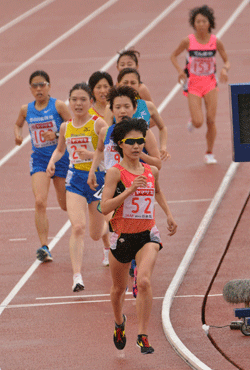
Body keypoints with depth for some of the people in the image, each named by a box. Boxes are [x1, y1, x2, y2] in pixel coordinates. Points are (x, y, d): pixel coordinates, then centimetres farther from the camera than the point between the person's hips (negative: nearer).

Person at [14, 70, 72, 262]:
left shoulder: (58, 106, -8)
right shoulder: (26, 109, 4)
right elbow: (18, 124, 24)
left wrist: (57, 135, -24)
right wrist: (18, 134, 3)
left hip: (60, 158, -2)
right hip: (39, 159, 2)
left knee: (66, 205, 9)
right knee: (40, 202, -16)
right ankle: (44, 247, -17)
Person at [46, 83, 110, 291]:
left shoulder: (98, 124, -10)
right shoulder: (66, 127, 5)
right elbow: (60, 150, 24)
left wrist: (92, 154, -30)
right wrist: (52, 162, 4)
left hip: (98, 177, -2)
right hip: (75, 178, 2)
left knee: (96, 234, 13)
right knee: (78, 227, -18)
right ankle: (77, 276, -22)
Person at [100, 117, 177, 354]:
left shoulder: (152, 171, 4)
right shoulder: (115, 173, -11)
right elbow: (105, 207, -20)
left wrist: (168, 215, 24)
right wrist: (131, 189, -26)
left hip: (147, 235, 1)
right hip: (122, 236, -1)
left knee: (144, 282, -22)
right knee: (119, 288, 16)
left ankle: (142, 335, -16)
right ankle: (119, 321, 47)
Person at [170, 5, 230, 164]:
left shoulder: (216, 42, -6)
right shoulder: (188, 41, -10)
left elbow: (226, 61, 5)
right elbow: (174, 56, 5)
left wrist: (225, 69, -18)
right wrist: (180, 70, -13)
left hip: (210, 83, 1)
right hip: (193, 84, -1)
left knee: (211, 120, -5)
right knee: (198, 123, -11)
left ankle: (210, 153, 13)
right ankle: (192, 121, 27)